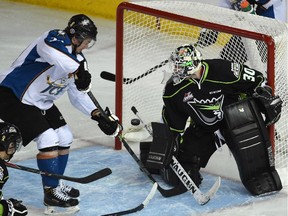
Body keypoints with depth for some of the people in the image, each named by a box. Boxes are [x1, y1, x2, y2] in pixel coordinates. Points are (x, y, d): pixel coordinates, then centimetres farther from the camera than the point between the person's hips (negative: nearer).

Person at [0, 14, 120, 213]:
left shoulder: (76, 58, 7)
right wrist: (78, 69, -51)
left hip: (41, 102, 10)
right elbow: (47, 47, -48)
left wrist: (97, 114, -2)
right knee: (48, 139, -16)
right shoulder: (57, 39, -21)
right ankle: (51, 192, -3)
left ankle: (57, 184, 29)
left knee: (65, 137, 12)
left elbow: (78, 94, 12)